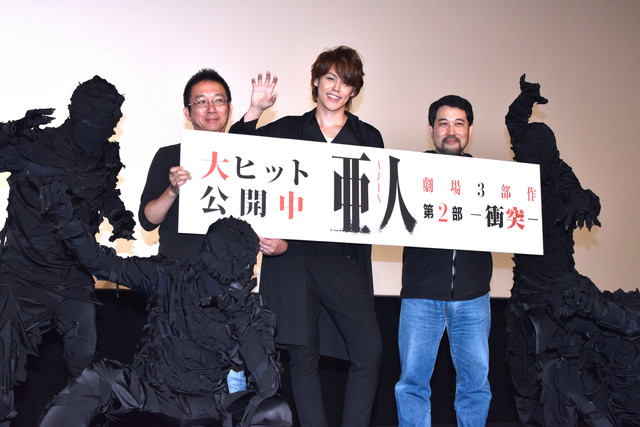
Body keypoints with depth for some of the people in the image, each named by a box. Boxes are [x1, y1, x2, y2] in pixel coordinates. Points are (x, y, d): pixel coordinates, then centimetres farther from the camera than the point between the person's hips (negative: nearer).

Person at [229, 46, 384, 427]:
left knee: (370, 352, -9)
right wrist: (254, 112, -5)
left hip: (344, 257, 0)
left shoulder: (368, 137, 12)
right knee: (303, 353, 2)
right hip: (292, 256, 0)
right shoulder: (288, 130, 13)